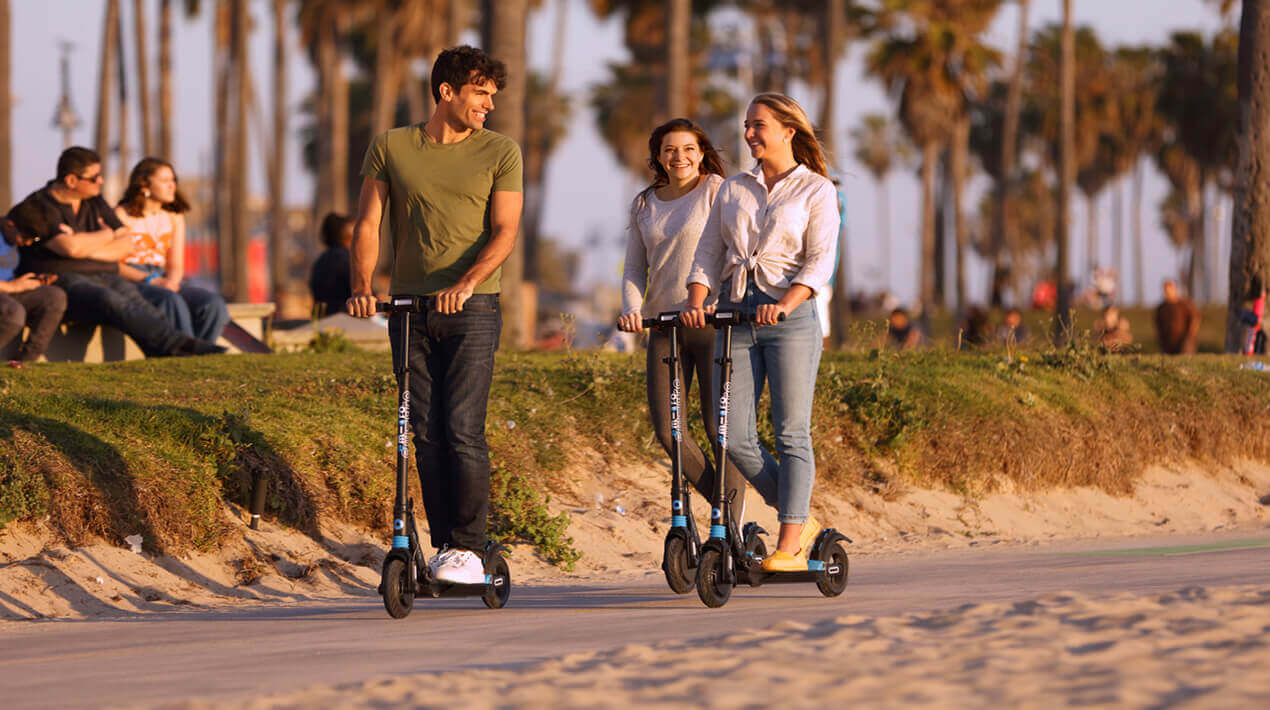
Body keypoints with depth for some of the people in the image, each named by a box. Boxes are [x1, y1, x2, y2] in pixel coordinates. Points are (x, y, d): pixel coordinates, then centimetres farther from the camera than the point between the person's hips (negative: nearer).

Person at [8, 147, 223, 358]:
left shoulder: (96, 203, 20)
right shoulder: (36, 209, -4)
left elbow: (127, 245, 13)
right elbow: (71, 248, -19)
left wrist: (87, 248, -5)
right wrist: (106, 235, 1)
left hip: (105, 277, 7)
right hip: (64, 279, -7)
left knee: (134, 298, -27)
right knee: (111, 301, -35)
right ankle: (177, 344, -50)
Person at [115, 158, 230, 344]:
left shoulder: (174, 218, 18)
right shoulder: (121, 215, -1)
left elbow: (176, 265, 15)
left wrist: (171, 281, -10)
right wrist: (151, 280, -18)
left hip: (163, 281, 6)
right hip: (130, 282, -6)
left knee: (214, 303, -22)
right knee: (172, 301, -38)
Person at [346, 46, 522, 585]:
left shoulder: (499, 153, 3)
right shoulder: (391, 148, 7)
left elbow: (504, 232, -5)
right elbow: (368, 224, 4)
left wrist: (464, 283, -22)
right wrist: (361, 287, -12)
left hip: (471, 308, -2)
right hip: (410, 308, 2)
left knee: (463, 431, -10)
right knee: (426, 433, 3)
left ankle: (468, 549, -5)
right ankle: (443, 544, 10)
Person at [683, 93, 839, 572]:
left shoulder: (816, 190, 3)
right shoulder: (732, 190, 16)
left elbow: (820, 261, -7)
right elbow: (708, 255, 12)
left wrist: (785, 304, -22)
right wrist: (696, 302, -6)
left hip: (790, 316, -4)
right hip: (734, 316, 5)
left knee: (791, 433, -7)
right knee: (735, 437, -3)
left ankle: (789, 548, -7)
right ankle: (800, 522, 14)